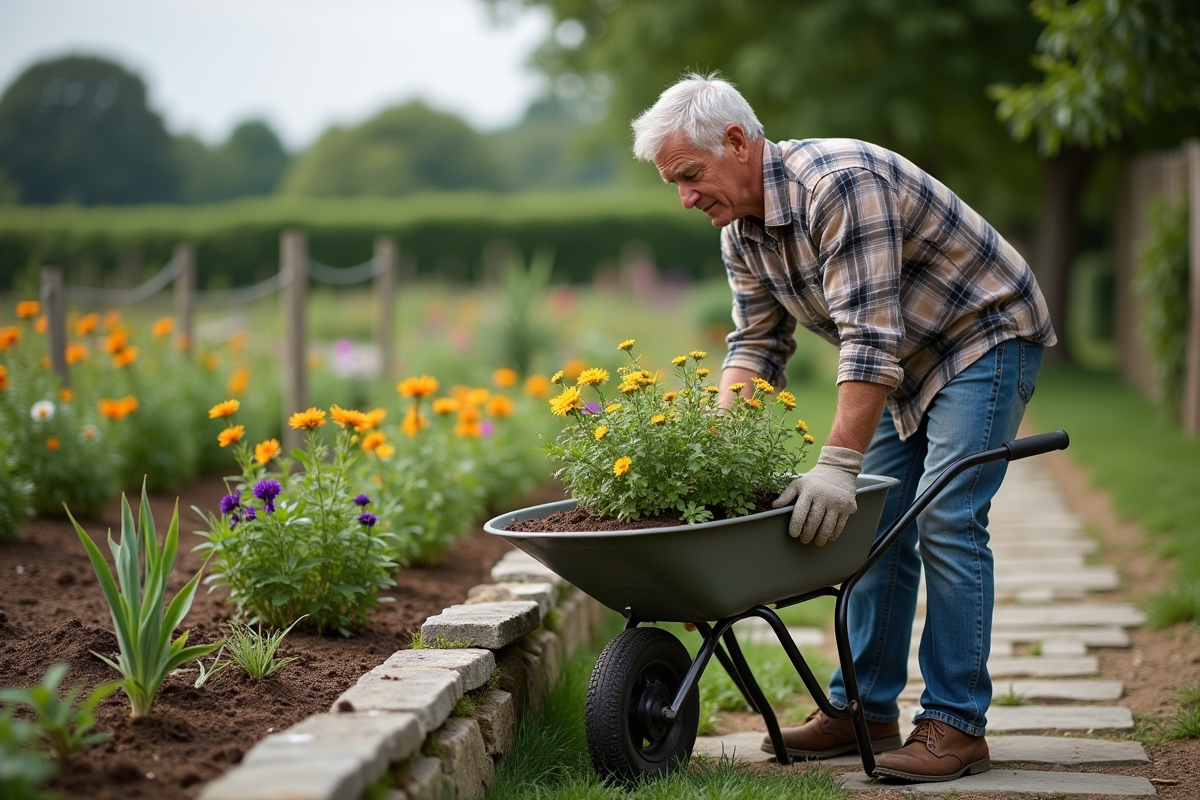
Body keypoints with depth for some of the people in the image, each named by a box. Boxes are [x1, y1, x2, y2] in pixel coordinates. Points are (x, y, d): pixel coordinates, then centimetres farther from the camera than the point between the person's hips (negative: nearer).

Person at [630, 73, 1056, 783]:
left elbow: (870, 338, -37)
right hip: (909, 360, 9)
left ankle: (956, 725, -10)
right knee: (877, 524, 6)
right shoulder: (741, 229, -3)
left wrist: (838, 465, -41)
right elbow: (757, 344, 2)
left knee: (946, 524, -15)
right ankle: (866, 708, 12)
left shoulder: (839, 184, -32)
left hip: (987, 335, -9)